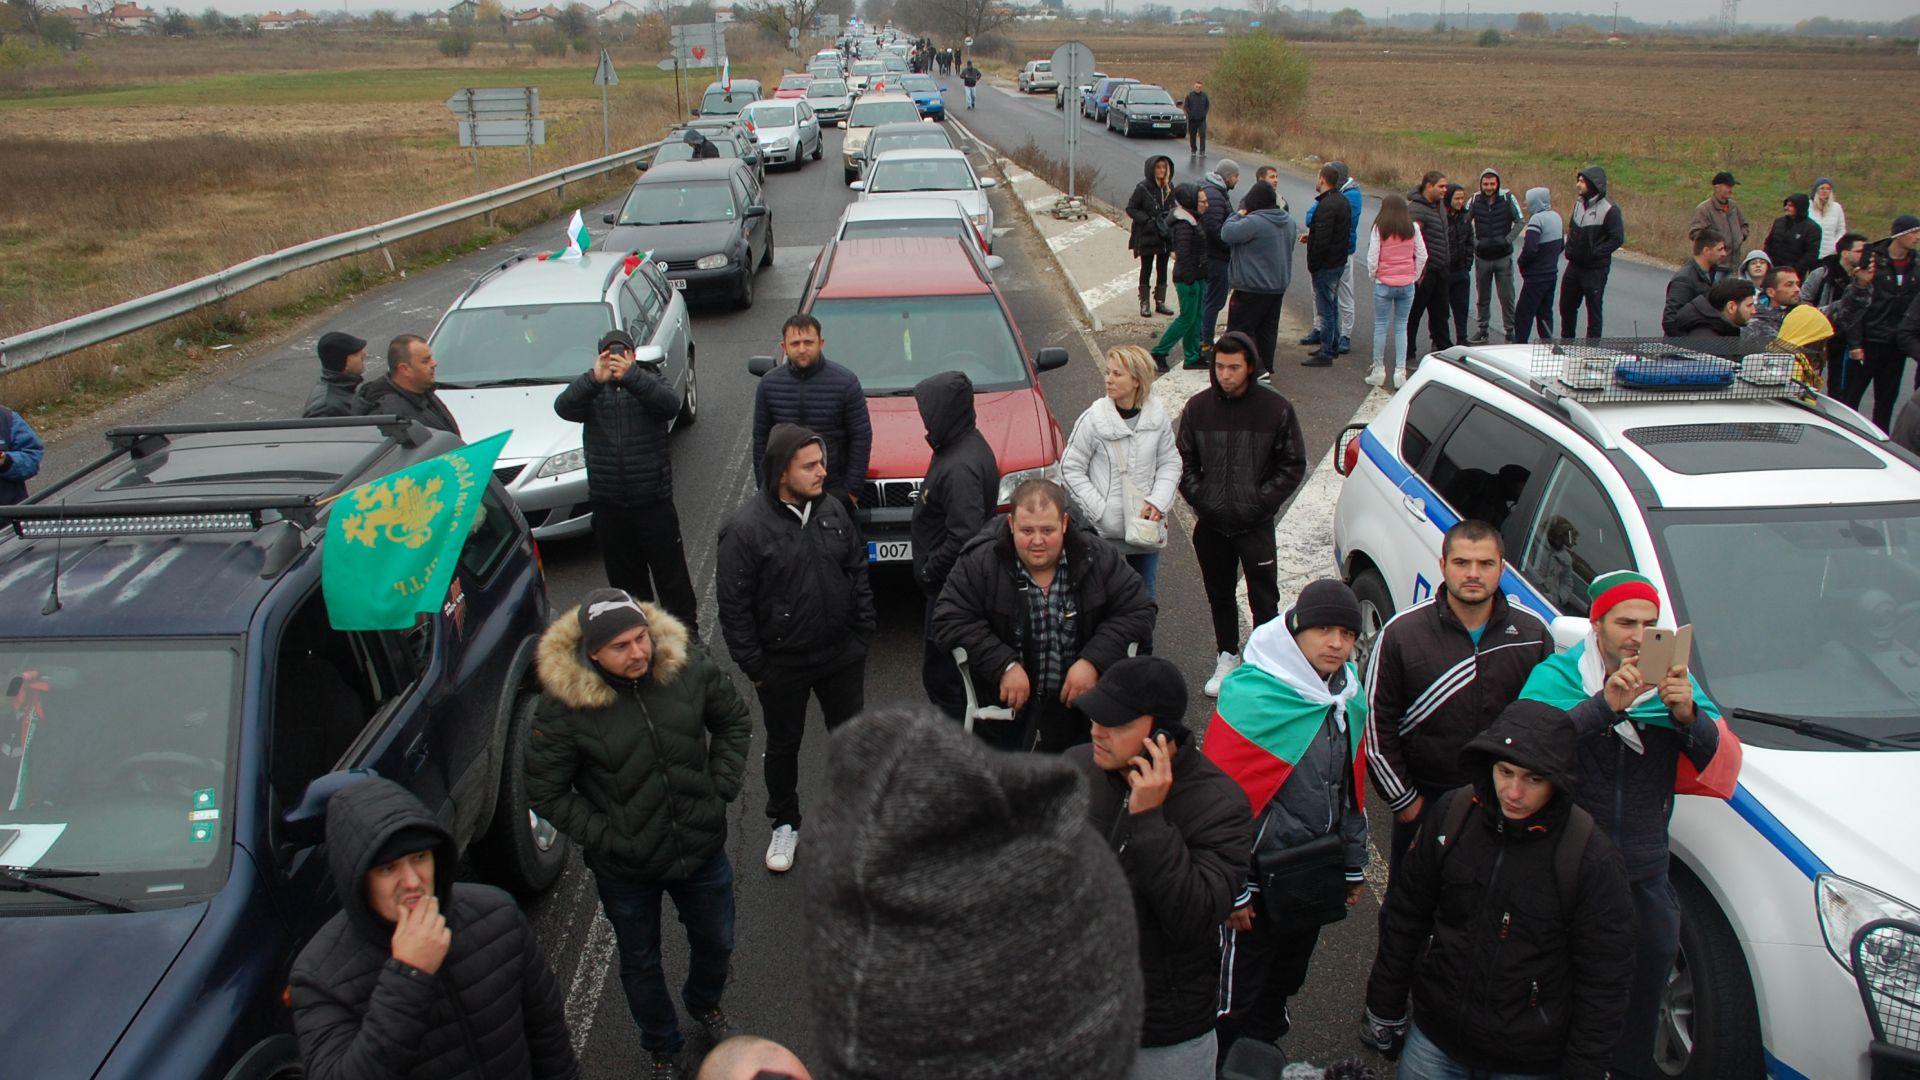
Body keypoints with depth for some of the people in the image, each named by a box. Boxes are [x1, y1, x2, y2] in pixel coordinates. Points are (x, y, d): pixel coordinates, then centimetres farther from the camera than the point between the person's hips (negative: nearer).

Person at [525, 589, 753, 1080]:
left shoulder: (688, 664, -16)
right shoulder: (561, 705, -23)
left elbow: (734, 720, 3)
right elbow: (545, 791, -11)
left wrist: (721, 789, -5)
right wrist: (601, 837, -16)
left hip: (702, 849, 3)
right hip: (625, 870, -2)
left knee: (715, 943, 25)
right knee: (640, 964, 20)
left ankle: (705, 1004, 59)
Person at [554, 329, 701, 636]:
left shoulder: (649, 383, 2)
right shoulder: (591, 391, 5)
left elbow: (670, 405, -21)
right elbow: (564, 407, -17)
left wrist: (631, 376, -37)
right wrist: (594, 378, -35)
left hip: (653, 501, -2)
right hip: (607, 505, 2)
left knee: (672, 576, 5)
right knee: (625, 580, 13)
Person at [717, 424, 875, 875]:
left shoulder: (832, 510, -5)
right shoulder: (746, 528, -20)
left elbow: (858, 573, 6)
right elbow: (733, 605, -14)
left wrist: (863, 633, 4)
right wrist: (753, 667, -11)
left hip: (841, 655, 4)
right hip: (782, 664, -4)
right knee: (783, 745, 16)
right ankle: (785, 824, 38)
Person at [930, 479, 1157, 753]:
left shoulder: (1098, 558, -8)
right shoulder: (980, 563, -12)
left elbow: (1139, 610, -7)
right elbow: (950, 621, -15)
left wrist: (1094, 661, -20)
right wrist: (1004, 665, -26)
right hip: (1004, 711, -1)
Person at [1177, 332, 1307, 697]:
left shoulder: (1276, 409, -8)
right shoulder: (1198, 407, -1)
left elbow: (1292, 465, -2)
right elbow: (1184, 462, 7)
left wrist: (1259, 502, -10)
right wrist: (1200, 499, -5)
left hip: (1256, 525, -3)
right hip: (1210, 523, 3)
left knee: (1263, 598, 5)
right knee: (1219, 594, 16)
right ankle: (1227, 656, 34)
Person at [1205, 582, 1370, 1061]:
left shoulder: (1350, 698, 2)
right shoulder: (1250, 696, -23)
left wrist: (1354, 865, 18)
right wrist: (1232, 888, -17)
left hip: (1316, 878, 7)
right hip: (1258, 882, -7)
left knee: (1281, 986, 24)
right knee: (1236, 996, 8)